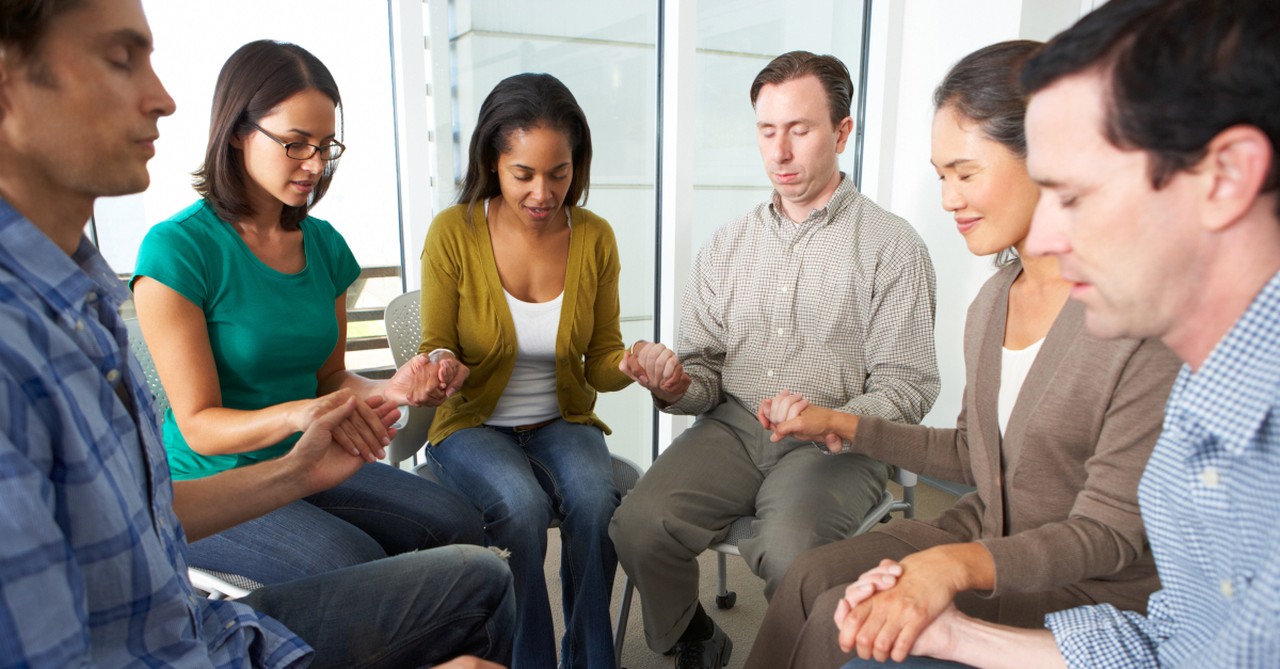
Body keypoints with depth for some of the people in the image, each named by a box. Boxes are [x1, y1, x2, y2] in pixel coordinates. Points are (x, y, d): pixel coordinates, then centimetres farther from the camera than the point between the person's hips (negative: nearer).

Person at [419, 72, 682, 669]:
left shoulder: (594, 237, -4)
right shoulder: (454, 233, -11)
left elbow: (599, 363, 2)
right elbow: (436, 352, -2)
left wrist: (632, 365, -20)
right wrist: (438, 368, -26)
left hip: (562, 423, 2)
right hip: (474, 426, -1)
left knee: (594, 500, -29)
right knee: (522, 506, -32)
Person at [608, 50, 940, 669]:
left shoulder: (892, 246, -1)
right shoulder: (726, 246, 12)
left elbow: (906, 388, -4)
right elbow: (704, 371, 11)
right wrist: (676, 386, -13)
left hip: (838, 444, -3)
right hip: (732, 427, 4)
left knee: (790, 550, -32)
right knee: (639, 524, -21)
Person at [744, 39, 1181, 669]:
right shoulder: (993, 300, 2)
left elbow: (1111, 532, -21)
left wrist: (959, 564, -36)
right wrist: (840, 424, 6)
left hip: (1090, 590, -6)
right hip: (985, 532, 7)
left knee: (844, 618, -19)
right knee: (809, 576, -12)